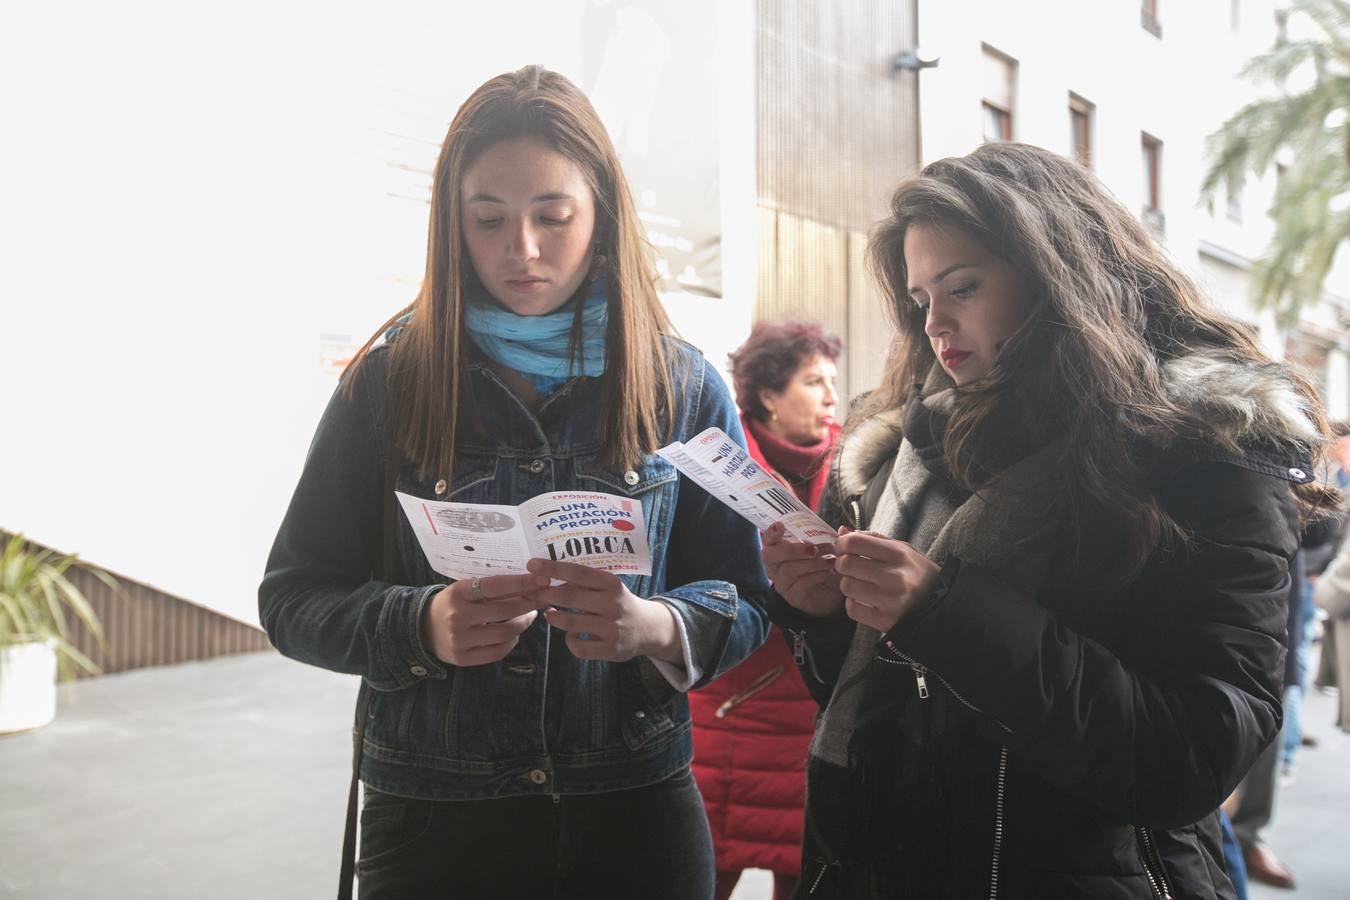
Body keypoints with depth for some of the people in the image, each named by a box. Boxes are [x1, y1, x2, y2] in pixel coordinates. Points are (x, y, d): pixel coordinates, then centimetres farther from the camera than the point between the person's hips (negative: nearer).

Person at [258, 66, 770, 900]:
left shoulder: (685, 388, -2)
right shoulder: (388, 381, -4)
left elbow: (743, 605, 0)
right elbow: (293, 597, -1)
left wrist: (653, 627, -21)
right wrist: (420, 626, -21)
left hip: (636, 810, 1)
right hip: (431, 821, 0)